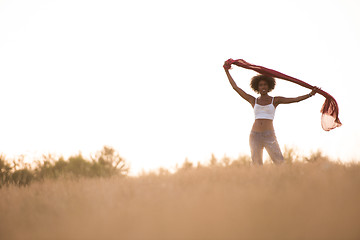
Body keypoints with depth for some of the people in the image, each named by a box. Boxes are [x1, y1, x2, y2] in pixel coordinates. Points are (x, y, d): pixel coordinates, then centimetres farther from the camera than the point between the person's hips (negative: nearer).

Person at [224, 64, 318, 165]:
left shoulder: (275, 100, 9)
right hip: (255, 136, 2)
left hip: (269, 136, -2)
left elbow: (295, 99, 3)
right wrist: (227, 71, 16)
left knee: (280, 163, -13)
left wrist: (310, 94, -7)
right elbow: (235, 87, 15)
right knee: (257, 164, -2)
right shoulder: (253, 101, 12)